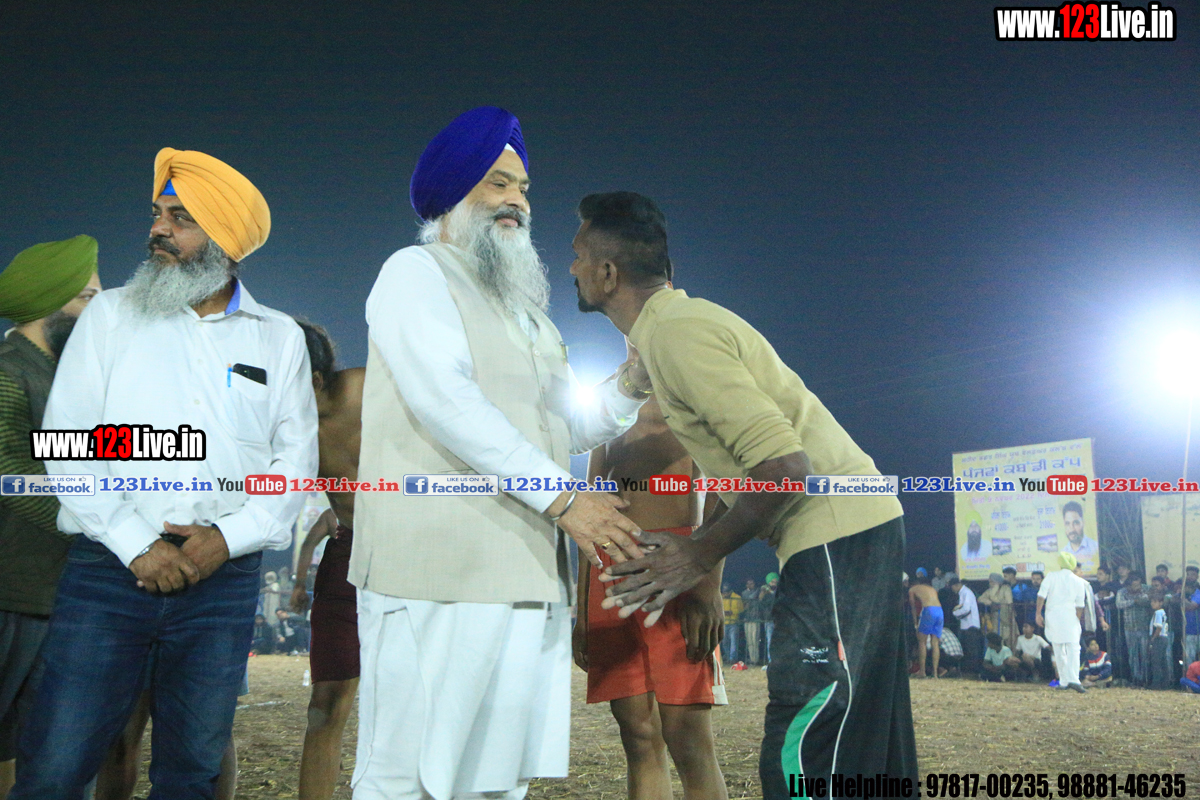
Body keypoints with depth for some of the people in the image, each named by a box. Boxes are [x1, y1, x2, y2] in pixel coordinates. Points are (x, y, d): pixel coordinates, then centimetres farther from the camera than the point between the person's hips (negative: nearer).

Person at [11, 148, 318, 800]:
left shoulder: (278, 337, 12)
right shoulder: (111, 314, 10)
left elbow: (296, 458, 8)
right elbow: (68, 440, 2)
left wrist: (229, 537, -9)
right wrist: (136, 545, -9)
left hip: (223, 576, 1)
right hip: (110, 568, -1)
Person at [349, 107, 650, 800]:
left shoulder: (527, 312, 27)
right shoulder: (417, 272, 2)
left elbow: (565, 432, 25)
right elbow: (446, 402, -13)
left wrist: (628, 390, 5)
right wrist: (562, 496, -18)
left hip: (530, 578, 8)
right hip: (439, 570, -8)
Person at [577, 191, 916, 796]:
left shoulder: (677, 334, -16)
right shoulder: (681, 322, 16)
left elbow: (784, 466, -23)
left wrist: (701, 554, -13)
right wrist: (691, 551, 16)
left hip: (835, 539, -11)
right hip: (861, 528, 11)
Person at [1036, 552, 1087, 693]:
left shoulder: (1051, 576, 2)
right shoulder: (1078, 581, 4)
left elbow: (1041, 595, -6)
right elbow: (1080, 605, 2)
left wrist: (1038, 613, -1)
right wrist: (1077, 620, 10)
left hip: (1052, 616, 2)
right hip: (1070, 617, -1)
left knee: (1058, 651, 11)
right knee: (1073, 648, -5)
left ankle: (1064, 681, 13)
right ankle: (1073, 679, -22)